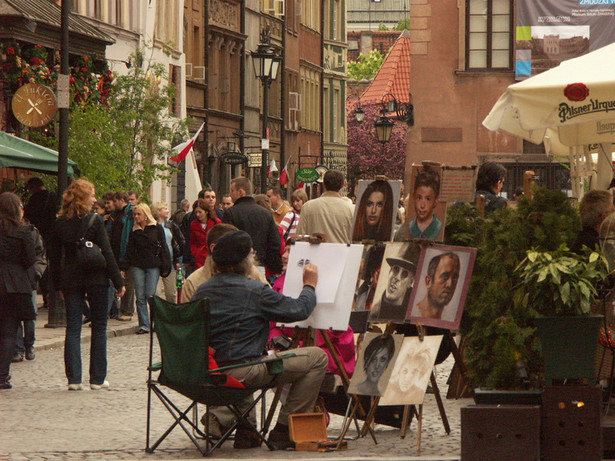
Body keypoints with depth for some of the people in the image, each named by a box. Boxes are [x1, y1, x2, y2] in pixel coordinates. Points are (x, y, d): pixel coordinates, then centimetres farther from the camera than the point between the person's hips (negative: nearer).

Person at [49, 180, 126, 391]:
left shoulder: (60, 223, 2)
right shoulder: (94, 221, -10)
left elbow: (54, 256, 7)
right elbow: (107, 253, -10)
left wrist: (58, 283, 16)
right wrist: (118, 282, -5)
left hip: (70, 280, 3)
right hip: (96, 279, -3)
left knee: (73, 328, 4)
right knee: (99, 328, 7)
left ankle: (73, 379, -2)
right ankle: (98, 379, 8)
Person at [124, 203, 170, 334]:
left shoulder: (157, 228, 2)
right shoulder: (134, 231, 11)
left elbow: (163, 248, 2)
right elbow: (129, 250, 13)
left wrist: (165, 267, -3)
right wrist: (124, 268, 6)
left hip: (153, 266, -3)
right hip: (138, 266, 3)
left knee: (150, 295, -9)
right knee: (140, 297, -2)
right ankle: (144, 325, 2)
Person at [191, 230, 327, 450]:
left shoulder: (202, 290, 9)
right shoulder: (256, 291, -10)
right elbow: (299, 310, -4)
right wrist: (309, 286, 17)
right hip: (241, 372, -8)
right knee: (317, 357, -1)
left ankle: (245, 431, 33)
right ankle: (284, 430, 5)